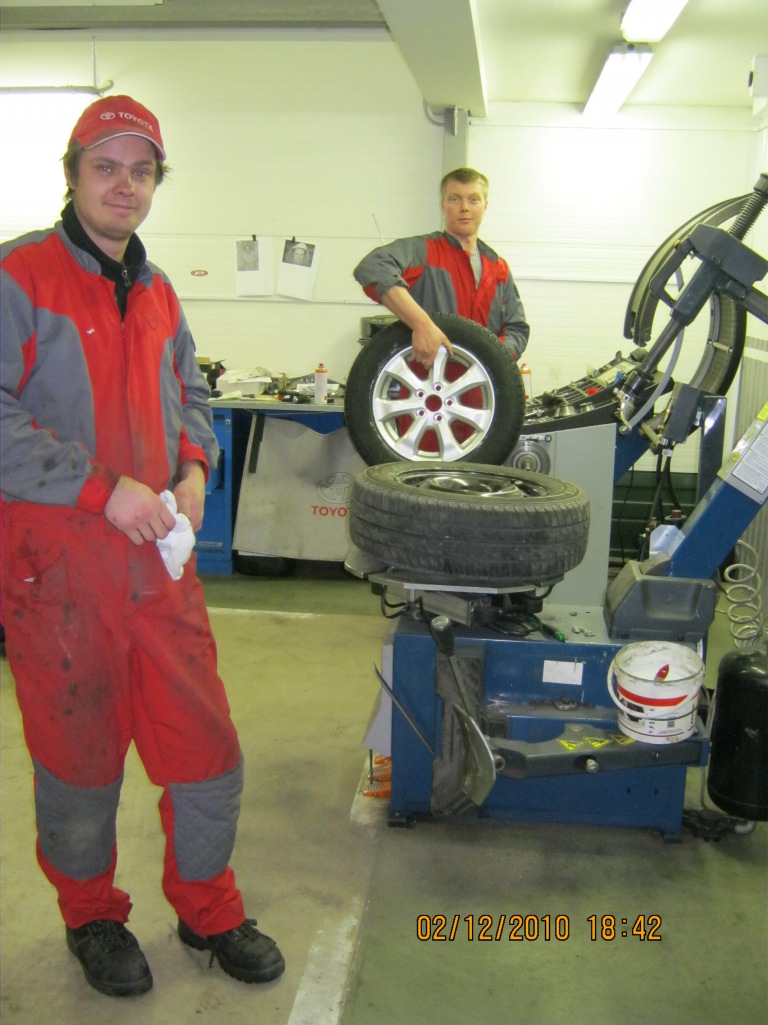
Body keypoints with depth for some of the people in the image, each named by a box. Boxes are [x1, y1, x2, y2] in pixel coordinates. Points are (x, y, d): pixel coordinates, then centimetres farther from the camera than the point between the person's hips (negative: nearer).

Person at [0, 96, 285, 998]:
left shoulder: (156, 292, 15)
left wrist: (193, 465, 6)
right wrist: (103, 489, -20)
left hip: (160, 559, 6)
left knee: (204, 746, 11)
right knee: (80, 759, 10)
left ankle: (206, 908, 35)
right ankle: (91, 917, 36)